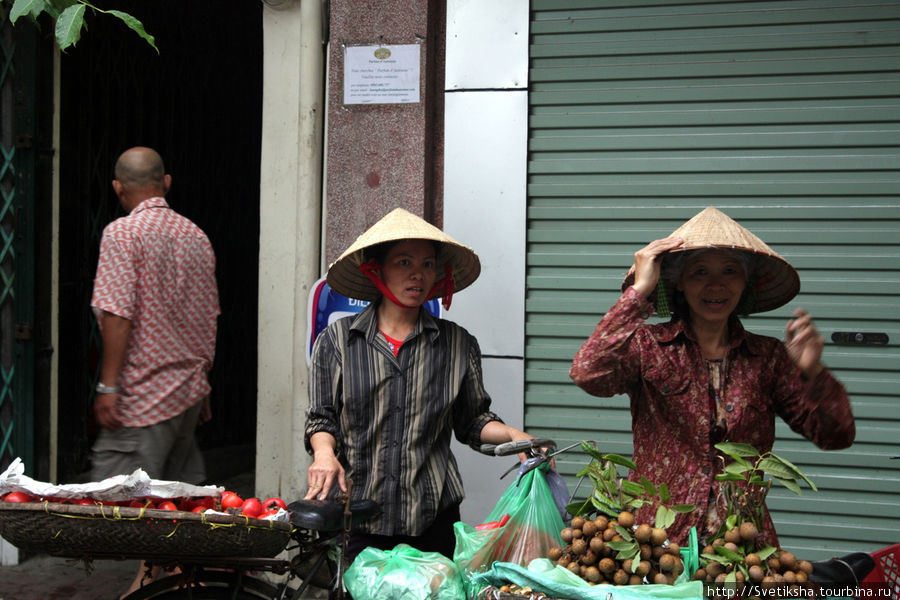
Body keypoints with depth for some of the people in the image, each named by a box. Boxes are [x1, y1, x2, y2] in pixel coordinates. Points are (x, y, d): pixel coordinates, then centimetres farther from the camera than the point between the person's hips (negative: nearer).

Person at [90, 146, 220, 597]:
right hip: (190, 388, 8)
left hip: (145, 391, -7)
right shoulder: (195, 235, 11)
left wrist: (108, 385, -14)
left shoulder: (123, 232, -9)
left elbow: (118, 313, -17)